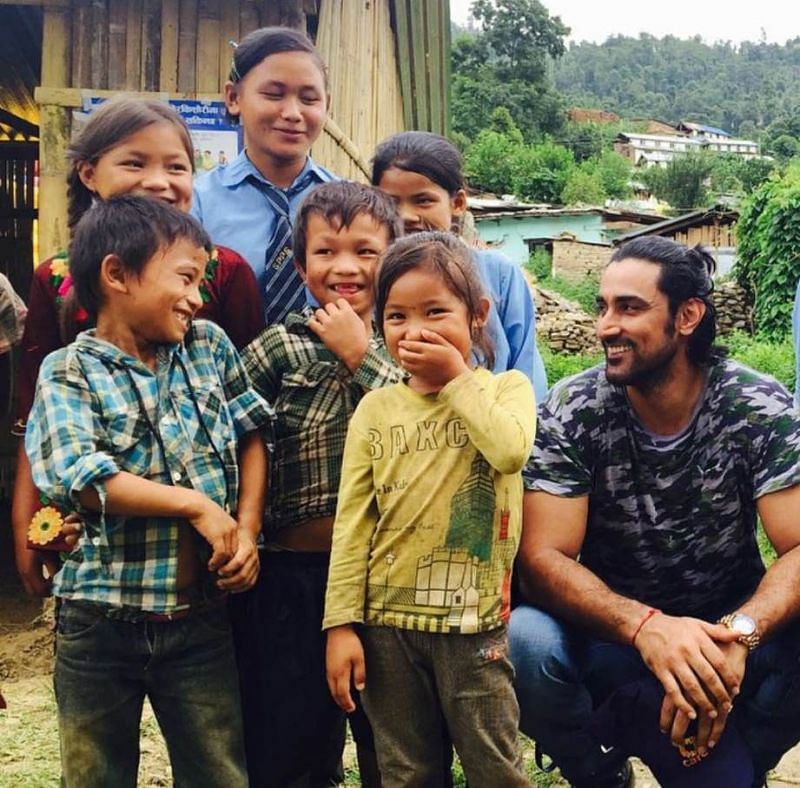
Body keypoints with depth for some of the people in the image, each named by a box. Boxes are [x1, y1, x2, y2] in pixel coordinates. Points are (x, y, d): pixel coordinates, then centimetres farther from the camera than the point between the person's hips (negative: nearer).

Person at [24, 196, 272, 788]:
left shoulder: (211, 346, 4)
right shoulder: (69, 373, -8)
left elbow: (251, 434, 6)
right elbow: (81, 478, -21)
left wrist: (248, 529, -7)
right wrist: (196, 505, -18)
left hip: (202, 612, 3)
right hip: (101, 620, -2)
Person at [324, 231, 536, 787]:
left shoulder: (505, 387, -1)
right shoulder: (376, 409, 3)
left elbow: (510, 450, -24)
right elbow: (353, 522, 1)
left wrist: (457, 378, -14)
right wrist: (342, 623, -3)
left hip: (474, 619, -2)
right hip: (388, 620, 3)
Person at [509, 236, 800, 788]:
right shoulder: (570, 411, -13)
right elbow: (542, 560, -19)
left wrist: (740, 633, -39)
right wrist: (647, 626, -37)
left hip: (729, 627, 1)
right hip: (611, 631, 0)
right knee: (525, 642, -30)